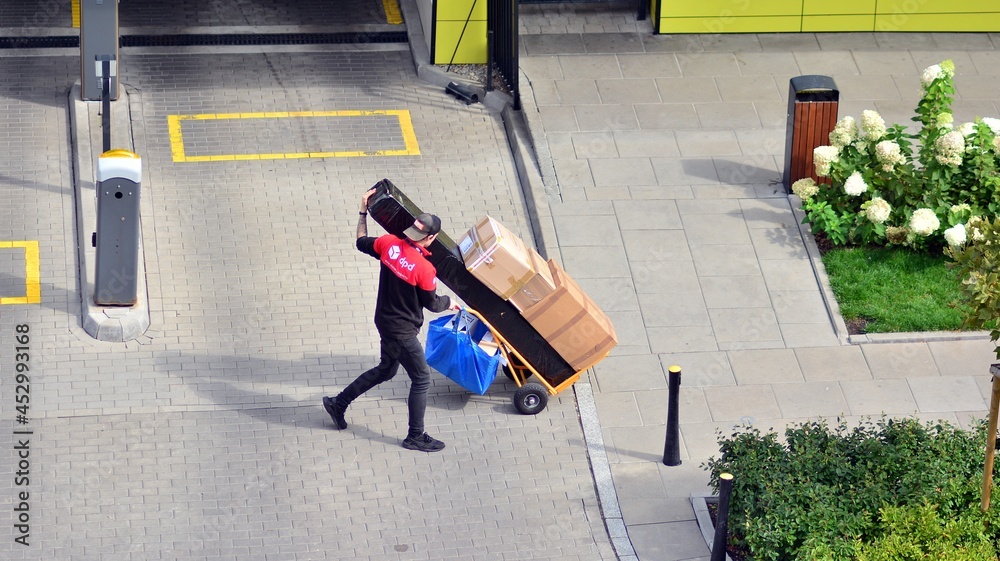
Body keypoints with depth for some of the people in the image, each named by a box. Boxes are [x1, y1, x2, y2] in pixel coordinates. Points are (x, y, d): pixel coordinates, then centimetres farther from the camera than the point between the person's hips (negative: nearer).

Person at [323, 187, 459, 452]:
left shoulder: (389, 243, -11)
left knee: (386, 370, 27)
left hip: (384, 321, 8)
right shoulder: (424, 269, -27)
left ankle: (338, 403, 34)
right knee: (421, 378, 8)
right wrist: (449, 303, 11)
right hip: (402, 331, -8)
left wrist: (363, 211, 21)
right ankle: (415, 437, 16)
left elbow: (362, 243, 10)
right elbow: (432, 304, -11)